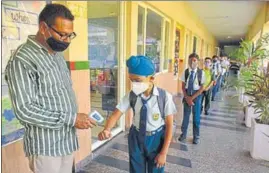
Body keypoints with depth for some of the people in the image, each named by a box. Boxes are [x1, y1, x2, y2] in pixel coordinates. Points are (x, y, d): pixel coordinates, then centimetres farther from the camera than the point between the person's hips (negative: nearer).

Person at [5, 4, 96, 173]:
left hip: (67, 140, 7)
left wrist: (76, 119, 6)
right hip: (46, 147, -7)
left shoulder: (58, 55, 8)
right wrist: (71, 119, -22)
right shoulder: (22, 60, -17)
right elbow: (24, 110, -22)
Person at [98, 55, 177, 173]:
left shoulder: (165, 97, -20)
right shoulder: (131, 96, -12)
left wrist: (163, 152, -11)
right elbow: (116, 114, -13)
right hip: (136, 138, 2)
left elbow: (169, 125, -14)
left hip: (156, 139, -2)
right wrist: (106, 130, -35)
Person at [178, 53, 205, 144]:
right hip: (187, 95, 2)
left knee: (196, 116, 9)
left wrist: (192, 97, -13)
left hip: (197, 95, -1)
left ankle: (196, 136, 26)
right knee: (186, 115, 11)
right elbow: (183, 86, 0)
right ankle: (183, 134, 27)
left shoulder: (201, 72, -10)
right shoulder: (185, 72, -4)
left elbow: (202, 88, -8)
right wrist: (187, 97, -11)